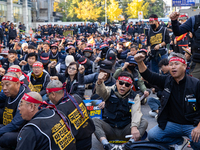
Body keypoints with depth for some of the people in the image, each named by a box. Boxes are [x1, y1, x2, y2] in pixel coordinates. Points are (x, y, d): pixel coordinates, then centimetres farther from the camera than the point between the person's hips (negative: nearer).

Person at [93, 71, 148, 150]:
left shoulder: (134, 97, 3)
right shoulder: (110, 91, 1)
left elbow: (136, 112, -14)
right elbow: (102, 91, -24)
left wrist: (134, 127, -35)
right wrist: (100, 82, -48)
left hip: (125, 130, 1)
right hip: (109, 129, 0)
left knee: (144, 122, -22)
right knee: (94, 120, -25)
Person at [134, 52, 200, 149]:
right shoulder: (167, 81, 4)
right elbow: (148, 76, 3)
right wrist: (140, 62, -15)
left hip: (192, 125, -4)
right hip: (172, 123, 5)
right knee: (151, 135, -14)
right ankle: (180, 141, 10)